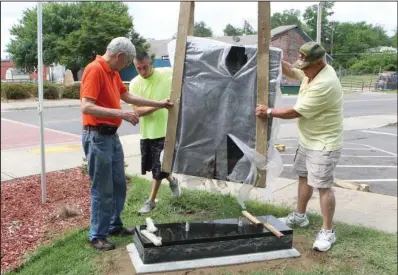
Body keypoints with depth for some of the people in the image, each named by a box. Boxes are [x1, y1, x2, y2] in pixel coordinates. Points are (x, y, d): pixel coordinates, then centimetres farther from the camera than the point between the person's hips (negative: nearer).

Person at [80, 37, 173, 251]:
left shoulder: (113, 72, 12)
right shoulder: (94, 70, -17)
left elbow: (128, 97, 24)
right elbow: (86, 107, -25)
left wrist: (159, 104, 26)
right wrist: (121, 113, -30)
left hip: (112, 136, 10)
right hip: (97, 137, -10)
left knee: (119, 185, 17)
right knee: (102, 190, 0)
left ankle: (114, 225, 32)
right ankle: (97, 236, 14)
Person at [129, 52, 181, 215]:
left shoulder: (168, 74, -10)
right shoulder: (135, 83, -4)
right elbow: (137, 111, -12)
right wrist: (158, 105, -25)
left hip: (165, 130, -3)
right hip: (146, 132, 4)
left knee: (158, 168, 3)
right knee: (156, 166, 15)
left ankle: (151, 201, 20)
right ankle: (172, 181, 44)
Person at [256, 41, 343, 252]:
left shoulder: (324, 84, -30)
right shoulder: (313, 70, -1)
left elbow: (296, 112, -25)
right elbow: (291, 72, 18)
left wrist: (269, 112, -15)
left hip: (324, 145, -10)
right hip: (307, 140, 10)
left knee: (323, 186, -5)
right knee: (304, 177, 19)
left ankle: (327, 232, 7)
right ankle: (299, 216, 36)